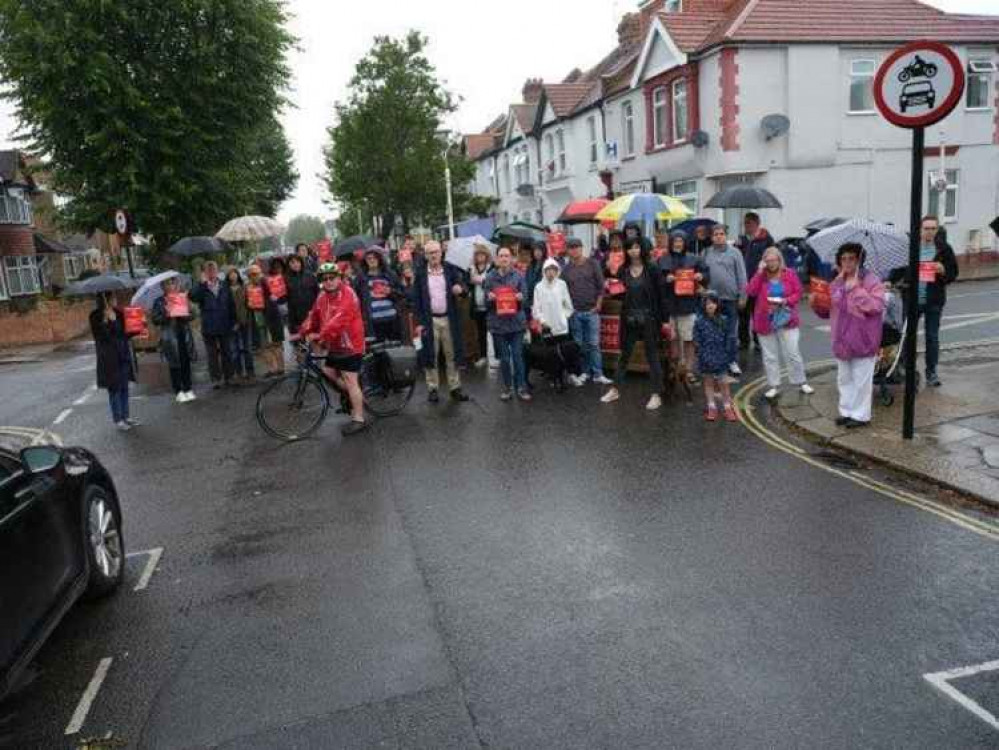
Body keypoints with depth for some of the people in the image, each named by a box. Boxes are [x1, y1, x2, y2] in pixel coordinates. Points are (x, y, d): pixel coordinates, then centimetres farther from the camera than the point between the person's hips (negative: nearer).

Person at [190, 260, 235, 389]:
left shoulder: (224, 286, 5)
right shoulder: (202, 287, -1)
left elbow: (231, 304, 7)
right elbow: (194, 297, -21)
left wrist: (233, 321, 2)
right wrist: (203, 283, -23)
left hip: (224, 325, 2)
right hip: (208, 326, -1)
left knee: (226, 352, 9)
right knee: (212, 354, 4)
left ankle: (228, 377, 18)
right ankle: (216, 379, 10)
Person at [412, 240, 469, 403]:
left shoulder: (450, 270, 4)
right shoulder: (420, 273, 0)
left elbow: (460, 283, 2)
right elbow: (416, 298, 0)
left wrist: (460, 288, -24)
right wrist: (419, 322, -6)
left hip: (449, 318, 1)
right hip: (429, 320, -1)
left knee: (451, 354, 6)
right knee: (430, 355, 4)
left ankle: (455, 388, 15)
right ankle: (432, 389, 14)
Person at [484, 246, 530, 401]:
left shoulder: (518, 275, 0)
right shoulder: (490, 276, 1)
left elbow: (525, 294, 1)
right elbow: (486, 297, 5)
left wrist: (520, 296, -21)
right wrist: (489, 297, -18)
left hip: (516, 321, -1)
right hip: (498, 322, 1)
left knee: (518, 355, 1)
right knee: (504, 357, 7)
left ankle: (521, 387, 10)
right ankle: (507, 387, 19)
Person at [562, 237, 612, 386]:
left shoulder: (592, 264, 0)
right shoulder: (566, 268, 5)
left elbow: (601, 286, 0)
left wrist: (598, 305, -5)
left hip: (592, 311, -2)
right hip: (575, 312, 2)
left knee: (594, 344, -2)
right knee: (579, 344, 6)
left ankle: (598, 374, 3)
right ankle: (584, 372, 15)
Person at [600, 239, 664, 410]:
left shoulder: (651, 270, -4)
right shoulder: (623, 271, 5)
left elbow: (658, 295, -5)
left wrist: (660, 319, -9)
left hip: (648, 318, -3)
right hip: (629, 318, 3)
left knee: (652, 355, 2)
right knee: (624, 354, 13)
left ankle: (656, 395, 7)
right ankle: (615, 389, 22)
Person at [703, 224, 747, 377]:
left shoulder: (734, 252, 1)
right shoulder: (707, 254, 5)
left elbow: (741, 276, -1)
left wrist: (742, 296, -5)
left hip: (731, 298, -2)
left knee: (732, 333, 4)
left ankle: (733, 362, 13)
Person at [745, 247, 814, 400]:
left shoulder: (789, 274, -2)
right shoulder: (760, 276, 0)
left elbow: (798, 292, 1)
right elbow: (750, 292, -14)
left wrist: (786, 301, -18)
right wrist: (759, 272, -18)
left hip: (787, 320, -1)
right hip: (765, 321, 1)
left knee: (793, 353, 3)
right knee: (770, 356, 6)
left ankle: (802, 383, 18)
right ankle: (774, 386, 16)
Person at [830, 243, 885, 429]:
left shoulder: (871, 280, -9)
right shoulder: (838, 282, 10)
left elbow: (876, 306, -20)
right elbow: (830, 306, 11)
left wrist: (857, 288, -23)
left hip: (862, 338, -6)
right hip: (842, 338, 6)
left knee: (861, 379, 0)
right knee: (844, 378, 14)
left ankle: (861, 415, 10)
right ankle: (846, 411, 25)